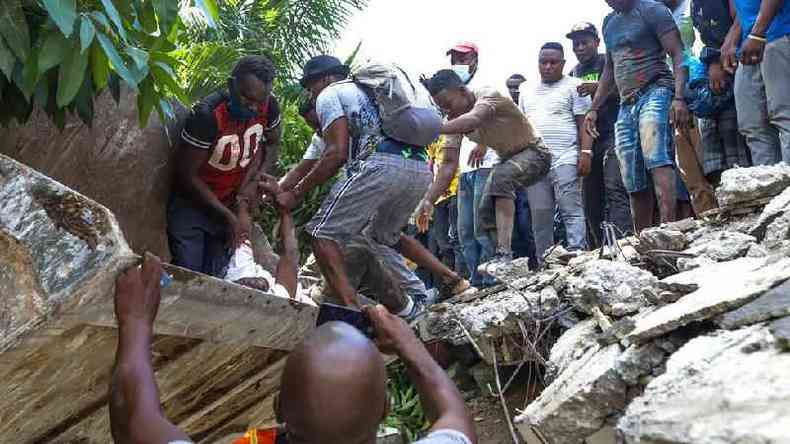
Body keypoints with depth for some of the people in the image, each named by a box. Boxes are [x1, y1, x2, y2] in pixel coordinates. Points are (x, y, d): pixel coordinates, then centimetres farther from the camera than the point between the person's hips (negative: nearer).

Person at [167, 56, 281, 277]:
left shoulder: (269, 107, -15)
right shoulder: (207, 114, -28)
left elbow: (272, 144, 5)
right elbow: (187, 175, -21)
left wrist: (252, 180, -12)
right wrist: (228, 216, -20)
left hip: (231, 204, 4)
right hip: (192, 204, -4)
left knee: (215, 277, 5)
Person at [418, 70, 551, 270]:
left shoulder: (488, 95, -26)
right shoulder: (455, 119, -7)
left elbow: (473, 120, -49)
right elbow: (449, 164, -13)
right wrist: (429, 200, -24)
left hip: (533, 152, -8)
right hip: (507, 160, 8)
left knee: (501, 177, -35)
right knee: (486, 213, -1)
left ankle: (504, 253, -41)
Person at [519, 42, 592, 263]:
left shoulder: (574, 86, 6)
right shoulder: (527, 91, 21)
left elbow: (583, 123, -1)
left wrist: (586, 152, -12)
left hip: (565, 160, -5)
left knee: (572, 211, -10)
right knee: (540, 217, 5)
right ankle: (544, 263, 10)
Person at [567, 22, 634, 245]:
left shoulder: (609, 62, 5)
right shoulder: (573, 73, 22)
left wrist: (599, 88, -22)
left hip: (612, 135, -6)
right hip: (585, 140, 6)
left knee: (614, 188, -20)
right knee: (591, 198, 2)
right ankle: (598, 248, 5)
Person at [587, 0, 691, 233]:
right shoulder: (609, 22, 22)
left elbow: (678, 55, -7)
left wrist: (679, 98, -20)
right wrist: (594, 109, 22)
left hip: (655, 93, -7)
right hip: (626, 105, 7)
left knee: (657, 160, -28)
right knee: (634, 185, 3)